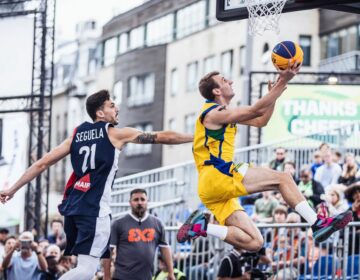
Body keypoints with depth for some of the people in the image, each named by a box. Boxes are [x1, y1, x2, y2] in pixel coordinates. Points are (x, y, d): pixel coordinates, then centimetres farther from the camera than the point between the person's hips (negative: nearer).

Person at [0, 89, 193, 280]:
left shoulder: (76, 135, 15)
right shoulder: (116, 133, 1)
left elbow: (42, 163, 12)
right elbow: (162, 137, 4)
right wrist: (195, 137, 15)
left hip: (72, 206, 7)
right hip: (94, 209, -7)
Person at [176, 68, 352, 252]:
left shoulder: (224, 113, 24)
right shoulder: (215, 113, -7)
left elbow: (261, 121, 26)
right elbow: (257, 110, -14)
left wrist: (274, 93, 13)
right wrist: (283, 81, -14)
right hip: (217, 176, -10)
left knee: (254, 243, -1)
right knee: (282, 179, -12)